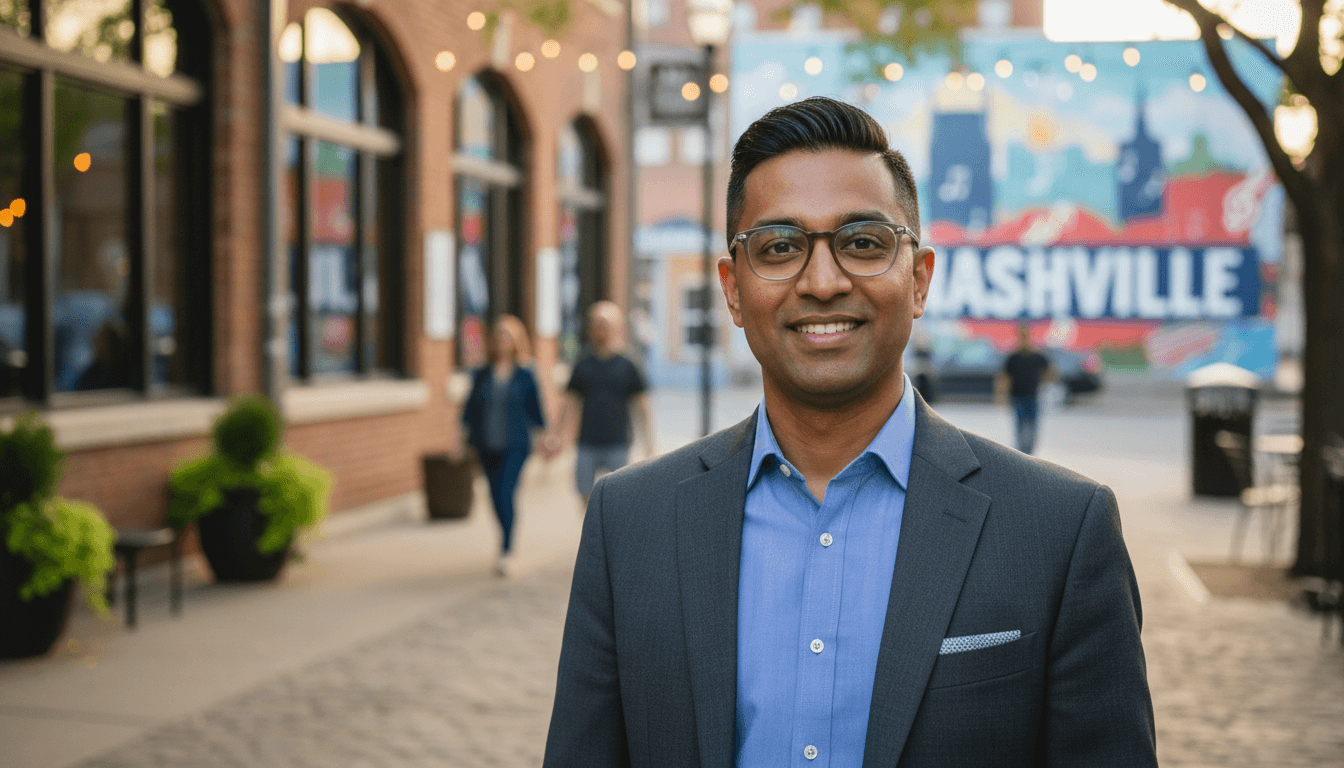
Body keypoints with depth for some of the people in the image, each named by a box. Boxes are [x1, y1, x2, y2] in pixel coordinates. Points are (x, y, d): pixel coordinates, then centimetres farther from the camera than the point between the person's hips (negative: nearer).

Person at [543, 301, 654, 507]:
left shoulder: (626, 366, 1)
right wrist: (558, 436, 5)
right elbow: (570, 404, 13)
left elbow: (643, 408, 3)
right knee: (586, 494, 2)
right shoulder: (583, 365, 8)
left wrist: (648, 444, -3)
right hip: (587, 445, 2)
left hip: (617, 445, -2)